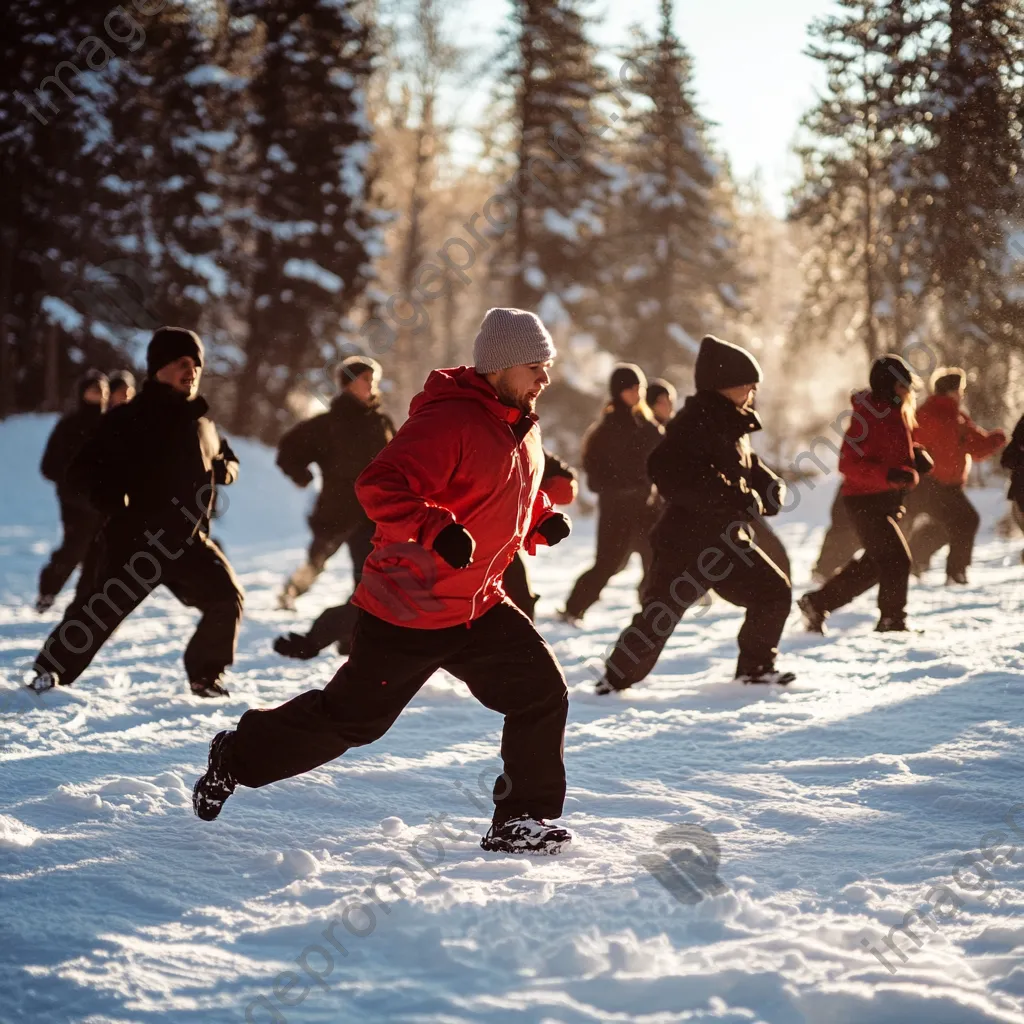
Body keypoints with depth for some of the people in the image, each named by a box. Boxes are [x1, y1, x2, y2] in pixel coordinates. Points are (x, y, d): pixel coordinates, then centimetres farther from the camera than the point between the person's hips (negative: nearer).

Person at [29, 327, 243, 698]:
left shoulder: (203, 422, 11)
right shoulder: (128, 419, -6)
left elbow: (227, 457, 27)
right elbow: (84, 470, -8)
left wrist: (226, 469, 2)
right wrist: (114, 504, -24)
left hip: (187, 542, 5)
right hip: (134, 539, -5)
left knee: (227, 600, -3)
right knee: (98, 612, -6)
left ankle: (205, 676, 14)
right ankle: (50, 672, 12)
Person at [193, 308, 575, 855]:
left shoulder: (523, 428, 8)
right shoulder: (448, 421, -22)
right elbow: (379, 486, -30)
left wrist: (543, 521, 5)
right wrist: (438, 530, -42)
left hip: (479, 607, 8)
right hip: (407, 610, -8)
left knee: (542, 692, -4)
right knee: (348, 716, 4)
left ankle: (521, 819, 6)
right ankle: (237, 757, 27)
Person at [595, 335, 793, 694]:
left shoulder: (733, 426, 14)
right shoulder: (696, 422, -16)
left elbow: (748, 468, 28)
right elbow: (670, 473, -30)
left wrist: (770, 487, 3)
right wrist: (737, 499, -30)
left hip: (726, 540, 9)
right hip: (686, 541, -9)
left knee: (774, 593, 9)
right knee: (657, 619, -8)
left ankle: (755, 667, 23)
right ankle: (616, 679, 7)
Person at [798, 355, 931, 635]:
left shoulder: (898, 413, 10)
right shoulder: (868, 416, -19)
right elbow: (849, 464, -24)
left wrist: (916, 456, 4)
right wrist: (891, 474, -33)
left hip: (889, 501, 10)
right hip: (866, 501, -10)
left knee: (872, 565, 16)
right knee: (896, 559, -13)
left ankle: (817, 603, 27)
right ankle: (892, 620, 0)